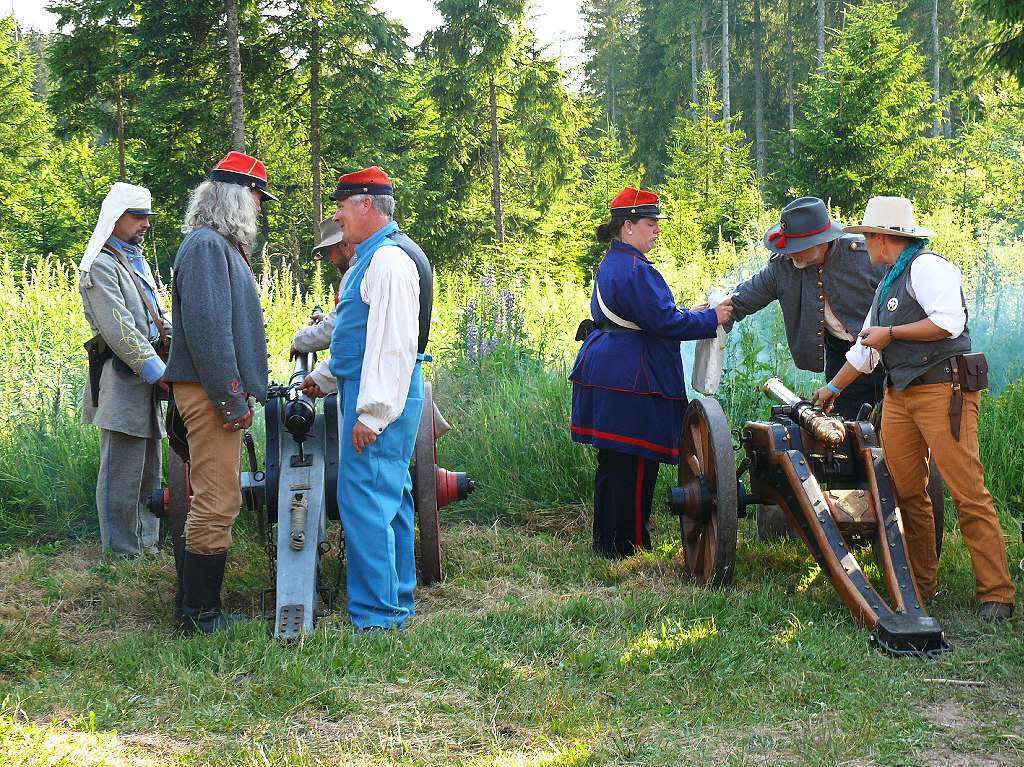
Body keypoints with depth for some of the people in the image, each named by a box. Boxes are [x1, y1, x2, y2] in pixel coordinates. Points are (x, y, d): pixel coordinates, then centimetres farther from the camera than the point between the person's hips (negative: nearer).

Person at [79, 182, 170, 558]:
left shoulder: (139, 263, 22)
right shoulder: (101, 266, -9)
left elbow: (160, 318, 24)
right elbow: (119, 331, -18)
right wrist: (159, 372, -20)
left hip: (147, 379, 10)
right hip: (121, 382, -10)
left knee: (149, 471, 14)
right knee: (122, 473, -7)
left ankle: (146, 544, 23)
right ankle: (120, 554, -3)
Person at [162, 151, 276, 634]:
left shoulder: (223, 246, 20)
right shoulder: (206, 245, -13)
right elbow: (206, 326, -22)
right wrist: (231, 397, -22)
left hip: (218, 393, 11)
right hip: (210, 391, -11)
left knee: (209, 500, 15)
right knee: (218, 502, -10)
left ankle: (194, 608, 23)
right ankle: (199, 617, -5)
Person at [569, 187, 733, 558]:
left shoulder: (611, 264, 16)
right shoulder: (635, 270, -17)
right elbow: (664, 322, -20)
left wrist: (685, 314, 17)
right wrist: (711, 319, -10)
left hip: (603, 372, 11)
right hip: (630, 381, -11)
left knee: (613, 463, 17)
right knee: (633, 466, -3)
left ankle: (607, 541, 25)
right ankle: (629, 547, 3)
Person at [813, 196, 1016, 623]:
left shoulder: (927, 267, -6)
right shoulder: (888, 284, 24)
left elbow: (948, 321, -20)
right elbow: (865, 349, 34)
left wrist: (891, 333, -11)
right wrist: (832, 388, 42)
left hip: (943, 390, -9)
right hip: (898, 395, 9)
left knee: (968, 492, -11)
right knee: (906, 492, 4)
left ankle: (996, 594, -10)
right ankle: (919, 586, 12)